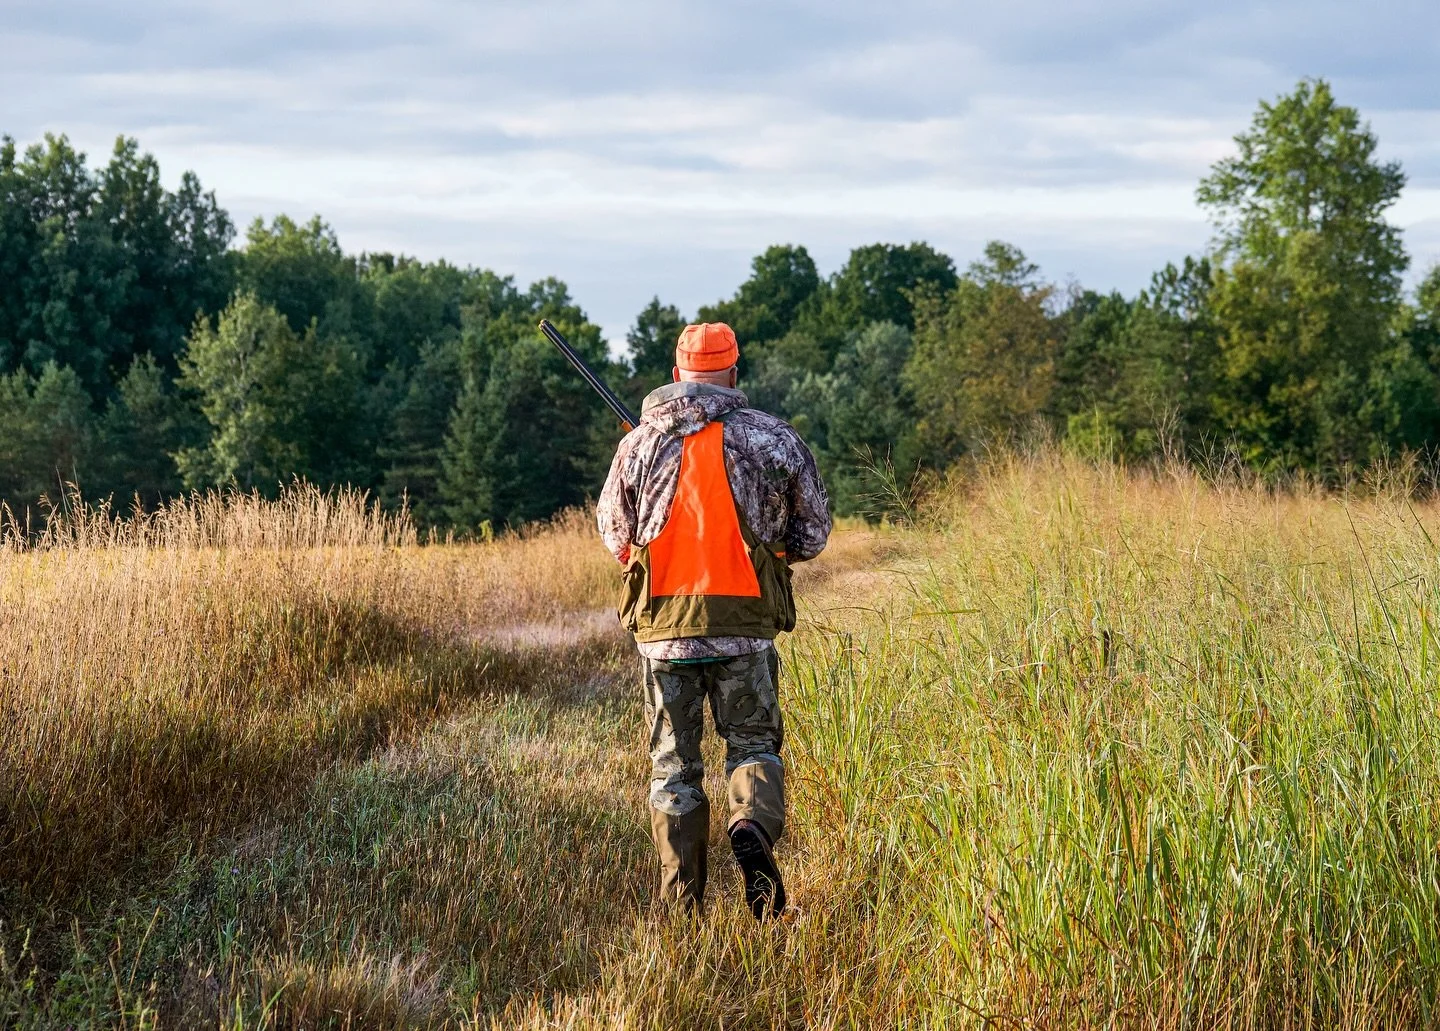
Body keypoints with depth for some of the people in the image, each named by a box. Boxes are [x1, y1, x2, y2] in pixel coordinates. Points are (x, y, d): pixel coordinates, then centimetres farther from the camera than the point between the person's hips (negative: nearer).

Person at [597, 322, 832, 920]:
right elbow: (812, 535, 6)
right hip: (745, 623, -1)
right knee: (753, 742, 15)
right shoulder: (774, 439, 0)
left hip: (662, 625, 1)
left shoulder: (639, 444, 2)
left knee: (672, 761, 11)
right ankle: (754, 827, -15)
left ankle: (682, 904, 8)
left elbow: (614, 537, 11)